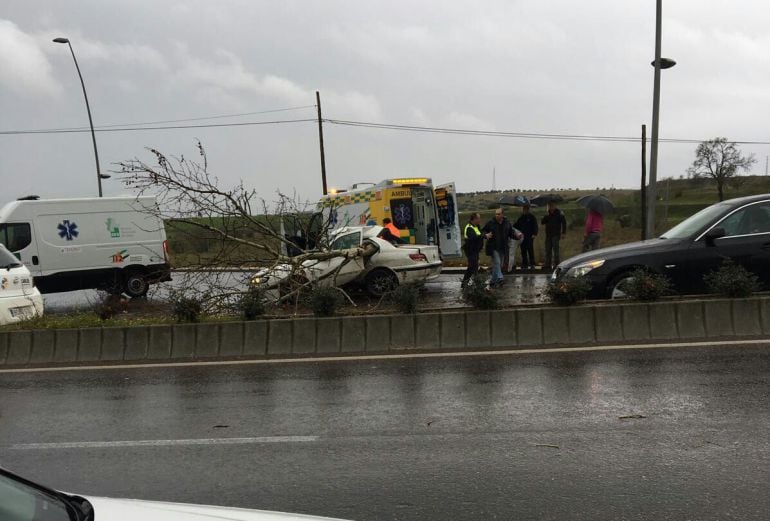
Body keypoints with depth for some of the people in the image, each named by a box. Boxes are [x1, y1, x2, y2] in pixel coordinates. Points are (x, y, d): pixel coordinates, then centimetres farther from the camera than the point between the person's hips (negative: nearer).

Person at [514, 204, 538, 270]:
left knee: (530, 250, -6)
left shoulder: (532, 217, 1)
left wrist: (534, 234, -17)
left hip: (529, 237, -5)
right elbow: (515, 226, 20)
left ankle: (532, 264, -2)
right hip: (522, 237, 5)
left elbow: (535, 226, -4)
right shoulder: (521, 218, 14)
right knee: (523, 251, 6)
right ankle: (524, 264, 11)